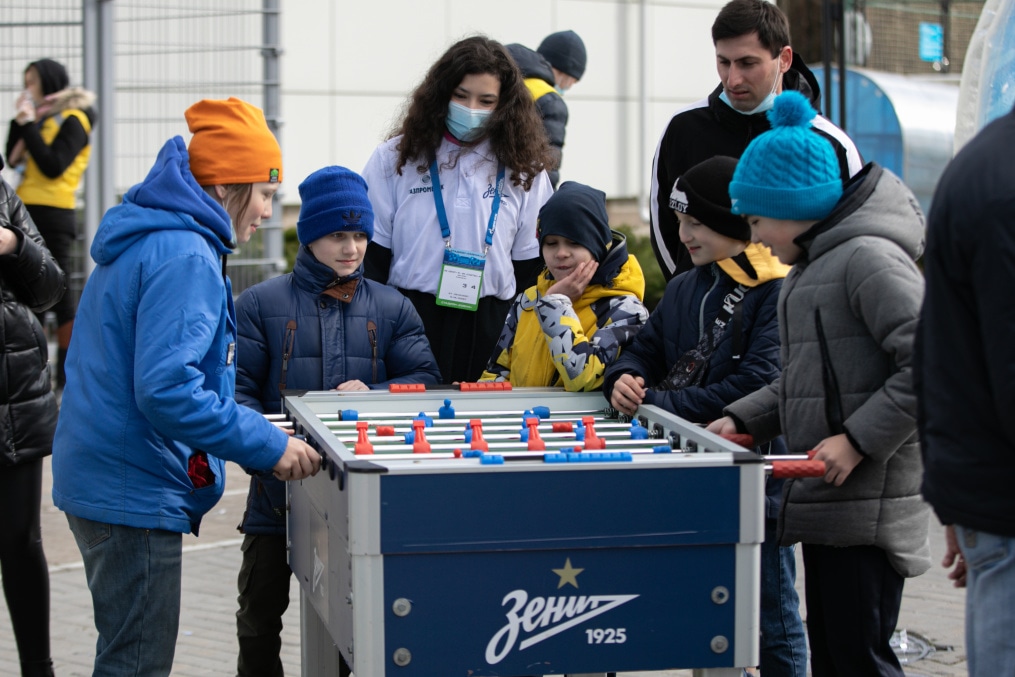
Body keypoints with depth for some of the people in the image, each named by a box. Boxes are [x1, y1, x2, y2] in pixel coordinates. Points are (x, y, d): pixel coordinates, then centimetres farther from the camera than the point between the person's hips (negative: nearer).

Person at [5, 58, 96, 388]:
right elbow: (13, 158, 16)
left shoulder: (72, 120, -6)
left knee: (59, 295, -6)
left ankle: (67, 373, -4)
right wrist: (19, 120, 7)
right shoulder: (43, 118, 18)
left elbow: (53, 166, -17)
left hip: (52, 215, -9)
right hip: (29, 213, 9)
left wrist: (29, 125, -13)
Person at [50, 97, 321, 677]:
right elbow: (166, 388, -27)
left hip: (99, 475, 11)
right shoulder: (184, 257, -17)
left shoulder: (142, 241, 15)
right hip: (135, 492, -11)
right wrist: (268, 445, -20)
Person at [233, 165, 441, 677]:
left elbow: (425, 378, 1)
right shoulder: (260, 304, 0)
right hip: (280, 493, -2)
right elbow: (236, 386, -6)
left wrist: (374, 395, -19)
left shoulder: (392, 308, 8)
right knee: (260, 614, 8)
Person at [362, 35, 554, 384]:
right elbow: (371, 254, 3)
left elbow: (529, 264, 9)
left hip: (492, 328, 1)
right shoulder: (395, 158, 4)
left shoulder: (524, 171, 7)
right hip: (408, 320, -1)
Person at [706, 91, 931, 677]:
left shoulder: (869, 257, -14)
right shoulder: (814, 265, 18)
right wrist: (743, 420, 13)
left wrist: (858, 439, -21)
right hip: (825, 505, 10)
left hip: (867, 511, -10)